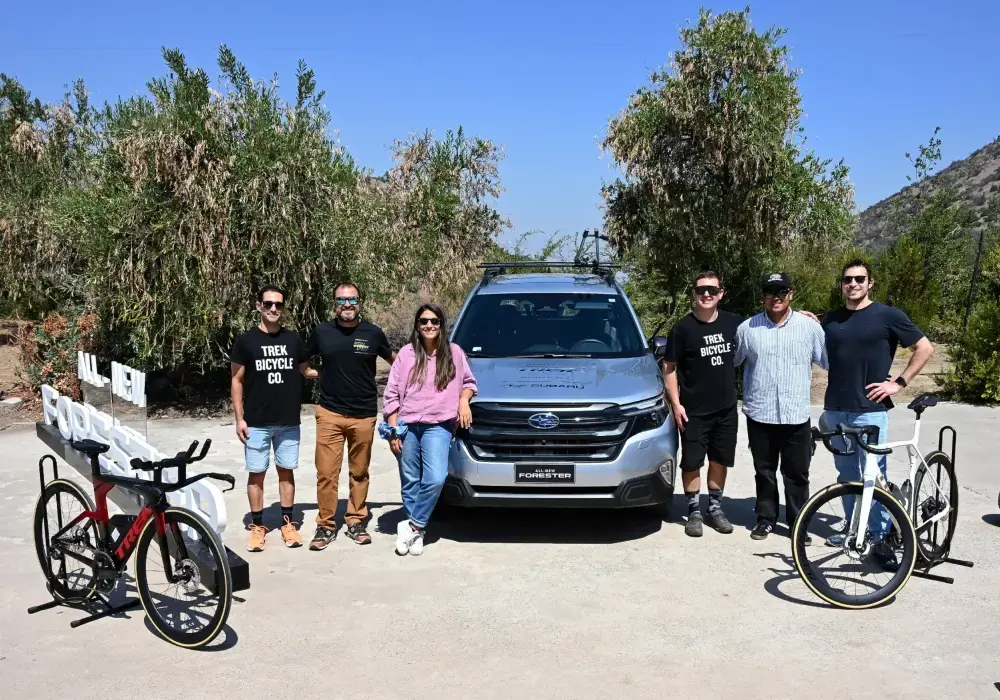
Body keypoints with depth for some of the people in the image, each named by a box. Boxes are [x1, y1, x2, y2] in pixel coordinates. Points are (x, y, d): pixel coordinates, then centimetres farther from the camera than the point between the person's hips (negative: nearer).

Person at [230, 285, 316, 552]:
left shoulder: (293, 339, 3)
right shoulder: (245, 341, -4)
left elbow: (305, 370, 15)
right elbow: (236, 381, -1)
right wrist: (239, 419, -6)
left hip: (289, 422, 2)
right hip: (257, 423, -2)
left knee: (286, 471, 10)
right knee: (257, 473, 5)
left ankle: (287, 522, 20)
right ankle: (257, 525, 15)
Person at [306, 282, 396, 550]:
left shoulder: (373, 333, -1)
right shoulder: (321, 332, 0)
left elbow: (395, 360, 13)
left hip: (364, 415, 0)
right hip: (329, 414, 0)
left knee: (359, 473, 10)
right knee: (326, 473, -3)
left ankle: (356, 522, 22)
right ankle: (326, 525, 9)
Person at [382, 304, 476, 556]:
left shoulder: (454, 353, 6)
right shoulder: (406, 354, 4)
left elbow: (469, 381, 20)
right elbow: (391, 395, 4)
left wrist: (464, 400, -2)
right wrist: (393, 430, -1)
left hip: (438, 426, -1)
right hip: (407, 426, 1)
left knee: (435, 478, -18)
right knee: (410, 482, 6)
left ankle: (413, 526, -2)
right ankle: (417, 531, 18)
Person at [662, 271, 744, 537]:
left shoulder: (734, 323, 2)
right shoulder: (683, 328, -8)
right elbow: (669, 368, -4)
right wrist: (676, 403, -11)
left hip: (726, 408, 3)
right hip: (694, 411, -3)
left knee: (720, 461, 12)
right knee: (692, 463, 1)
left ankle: (715, 508, 25)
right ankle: (694, 511, 14)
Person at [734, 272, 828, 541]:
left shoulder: (809, 326, -1)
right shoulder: (747, 328, 2)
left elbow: (830, 361, 7)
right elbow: (732, 361, 12)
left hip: (797, 416, -1)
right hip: (760, 415, 1)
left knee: (797, 474, 8)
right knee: (764, 472, 12)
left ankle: (798, 522, 21)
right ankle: (765, 519, 26)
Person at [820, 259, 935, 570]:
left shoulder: (887, 315, -3)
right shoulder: (830, 319, 10)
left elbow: (925, 348, 0)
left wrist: (899, 382, -5)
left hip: (870, 410, -4)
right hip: (835, 410, 5)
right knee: (846, 474, 12)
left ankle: (881, 539, 4)